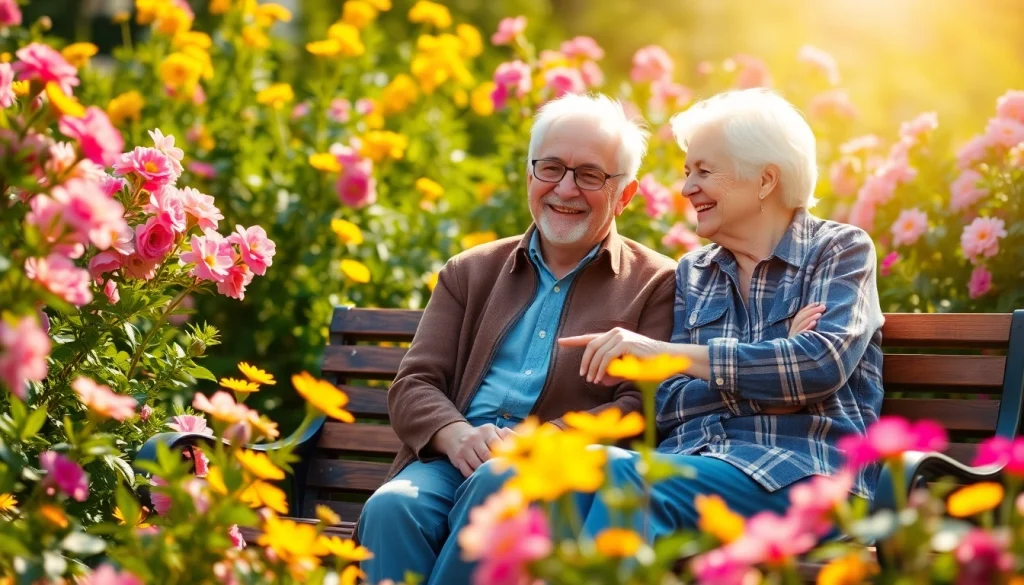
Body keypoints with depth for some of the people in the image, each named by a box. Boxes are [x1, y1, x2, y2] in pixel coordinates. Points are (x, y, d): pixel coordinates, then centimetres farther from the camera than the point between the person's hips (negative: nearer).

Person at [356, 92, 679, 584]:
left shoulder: (656, 285, 11)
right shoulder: (470, 272, 22)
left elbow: (642, 407, 0)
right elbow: (413, 386, 13)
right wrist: (458, 436, -11)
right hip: (454, 461, 3)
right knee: (391, 506, -31)